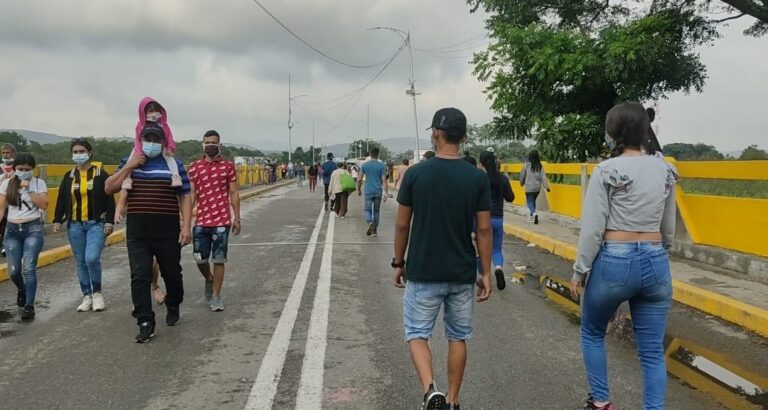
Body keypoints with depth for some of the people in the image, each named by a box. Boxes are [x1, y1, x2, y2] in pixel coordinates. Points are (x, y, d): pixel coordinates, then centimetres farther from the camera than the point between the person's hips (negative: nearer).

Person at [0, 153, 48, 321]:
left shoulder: (39, 183, 1)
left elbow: (43, 205, -10)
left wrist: (29, 189, -13)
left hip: (33, 228, -2)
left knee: (28, 268, -14)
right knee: (13, 271, -1)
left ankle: (29, 306, -9)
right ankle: (22, 291, 33)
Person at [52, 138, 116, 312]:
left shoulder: (101, 174, -2)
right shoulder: (69, 176, 9)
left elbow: (109, 200, -4)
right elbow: (61, 200, 11)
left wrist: (109, 222, -9)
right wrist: (57, 220, 4)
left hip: (96, 224, -4)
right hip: (75, 226, 4)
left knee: (92, 259, -18)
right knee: (81, 262, 7)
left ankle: (97, 292, 4)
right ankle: (87, 296, 18)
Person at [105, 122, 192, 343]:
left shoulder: (174, 165, 3)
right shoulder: (129, 163, 9)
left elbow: (184, 197, 1)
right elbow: (109, 188, 2)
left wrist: (187, 226, -9)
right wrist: (130, 166, -9)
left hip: (167, 231, -1)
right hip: (137, 232, 1)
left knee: (172, 273, 12)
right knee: (139, 277, -5)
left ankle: (173, 308, 37)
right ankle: (146, 323, 1)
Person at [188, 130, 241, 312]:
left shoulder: (228, 166, 2)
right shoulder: (194, 167, 6)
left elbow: (233, 194, 4)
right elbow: (192, 195, 7)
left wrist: (237, 218, 0)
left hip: (222, 221, -2)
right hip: (201, 221, 2)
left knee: (219, 260, 1)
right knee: (200, 259, 7)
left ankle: (216, 296, 13)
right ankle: (209, 280, 38)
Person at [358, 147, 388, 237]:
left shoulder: (364, 165, 0)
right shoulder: (382, 165, -3)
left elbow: (359, 180, 2)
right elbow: (384, 180, -8)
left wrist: (359, 190, 17)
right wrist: (386, 193, -7)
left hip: (368, 192, 0)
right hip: (378, 192, 0)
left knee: (368, 210, 7)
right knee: (376, 211, 13)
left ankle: (370, 223, -23)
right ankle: (375, 230, 15)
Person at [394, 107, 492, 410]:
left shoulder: (415, 174, -8)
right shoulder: (478, 177, -5)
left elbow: (402, 225, -3)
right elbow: (484, 229, -4)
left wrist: (398, 263, 10)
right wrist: (486, 273, 5)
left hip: (422, 272, -2)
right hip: (462, 273, 2)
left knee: (417, 333, 11)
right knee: (458, 338, 16)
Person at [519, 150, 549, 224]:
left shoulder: (527, 165, -8)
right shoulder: (540, 166, -1)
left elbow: (522, 175, 1)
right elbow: (543, 176, -6)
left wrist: (521, 183, 19)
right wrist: (546, 186, -6)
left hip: (529, 187, -4)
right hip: (537, 187, 4)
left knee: (530, 202, 1)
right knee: (533, 201, 21)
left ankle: (534, 213, -25)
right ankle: (531, 217, 24)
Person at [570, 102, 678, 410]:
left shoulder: (606, 171, -10)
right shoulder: (665, 171, 6)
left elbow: (593, 228, -11)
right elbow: (668, 230, 14)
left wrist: (579, 271, -2)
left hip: (614, 261, -4)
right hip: (656, 263, 4)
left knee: (592, 333, 20)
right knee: (652, 351, 9)